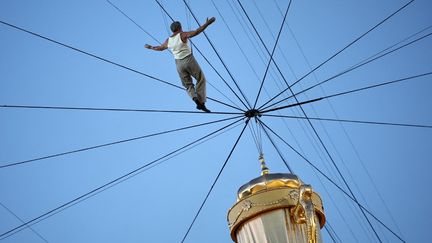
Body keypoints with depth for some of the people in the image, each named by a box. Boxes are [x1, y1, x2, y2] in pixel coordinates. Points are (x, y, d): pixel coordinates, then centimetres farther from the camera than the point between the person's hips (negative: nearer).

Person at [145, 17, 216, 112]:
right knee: (201, 79, 7)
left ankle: (195, 98, -13)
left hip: (179, 64, 5)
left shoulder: (168, 41, 7)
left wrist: (150, 47, 42)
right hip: (189, 60, -5)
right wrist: (207, 23, -16)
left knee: (188, 84, 15)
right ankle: (201, 102, -1)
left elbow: (160, 48, 24)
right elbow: (197, 32, -17)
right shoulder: (183, 35, -7)